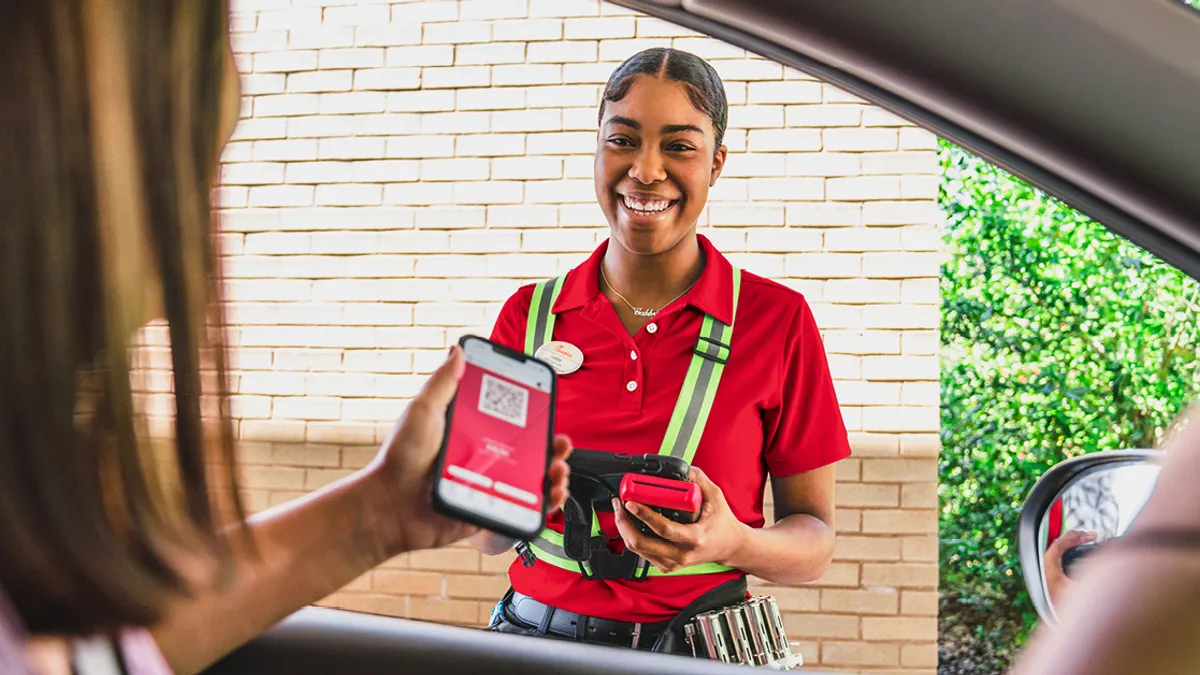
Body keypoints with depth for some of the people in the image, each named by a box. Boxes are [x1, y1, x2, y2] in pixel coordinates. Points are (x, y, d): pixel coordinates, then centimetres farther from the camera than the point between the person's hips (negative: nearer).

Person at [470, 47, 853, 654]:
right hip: (539, 628, 1)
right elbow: (487, 537, 7)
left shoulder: (777, 319, -3)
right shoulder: (528, 314, 3)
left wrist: (733, 541, -20)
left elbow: (814, 540, 1)